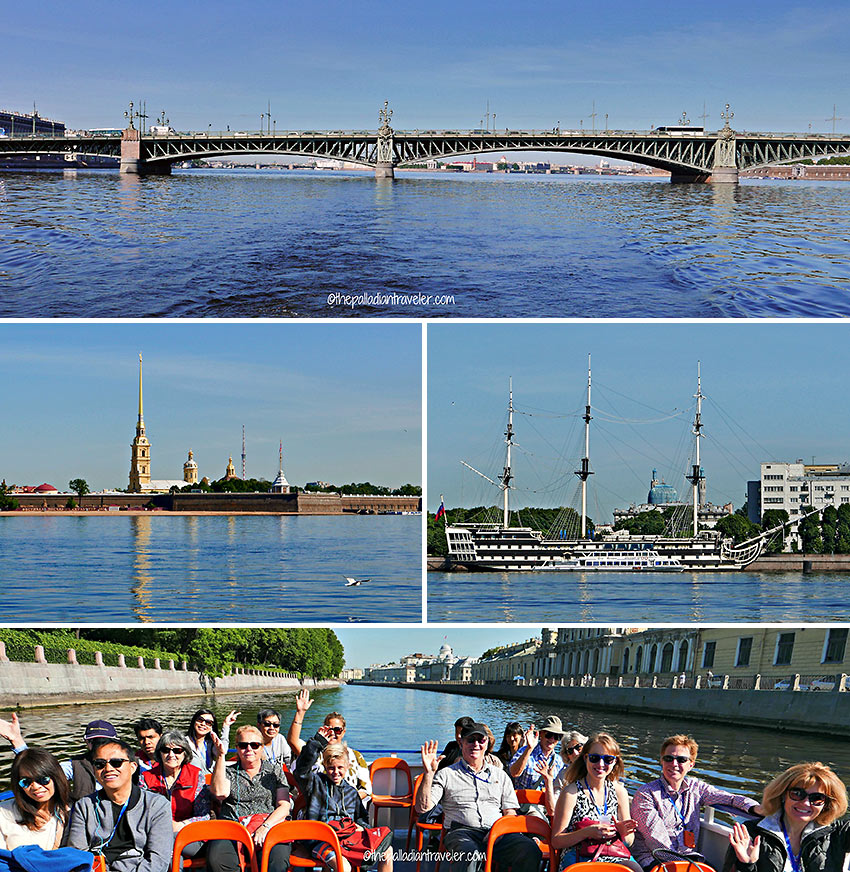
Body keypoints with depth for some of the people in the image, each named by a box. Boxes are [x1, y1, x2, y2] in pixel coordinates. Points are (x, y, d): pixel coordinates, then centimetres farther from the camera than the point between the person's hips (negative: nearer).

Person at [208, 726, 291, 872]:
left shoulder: (275, 772, 19)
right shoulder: (229, 772, 20)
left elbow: (284, 807, 8)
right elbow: (220, 792, -3)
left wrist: (266, 826, -11)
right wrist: (220, 756, -3)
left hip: (270, 828, 0)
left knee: (278, 860, -36)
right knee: (216, 859, -35)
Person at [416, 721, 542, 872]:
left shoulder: (500, 775, 25)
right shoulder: (446, 775, 16)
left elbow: (510, 813, 20)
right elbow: (422, 808, 6)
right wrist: (428, 773, -5)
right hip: (463, 832, -3)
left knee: (530, 851, -29)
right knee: (469, 854, -42)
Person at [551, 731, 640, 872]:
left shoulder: (619, 792, 12)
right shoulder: (571, 792, -1)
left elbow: (629, 842, 18)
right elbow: (556, 841, -3)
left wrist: (623, 833, -7)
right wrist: (588, 832, -19)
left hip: (616, 858, 5)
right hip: (578, 860, -5)